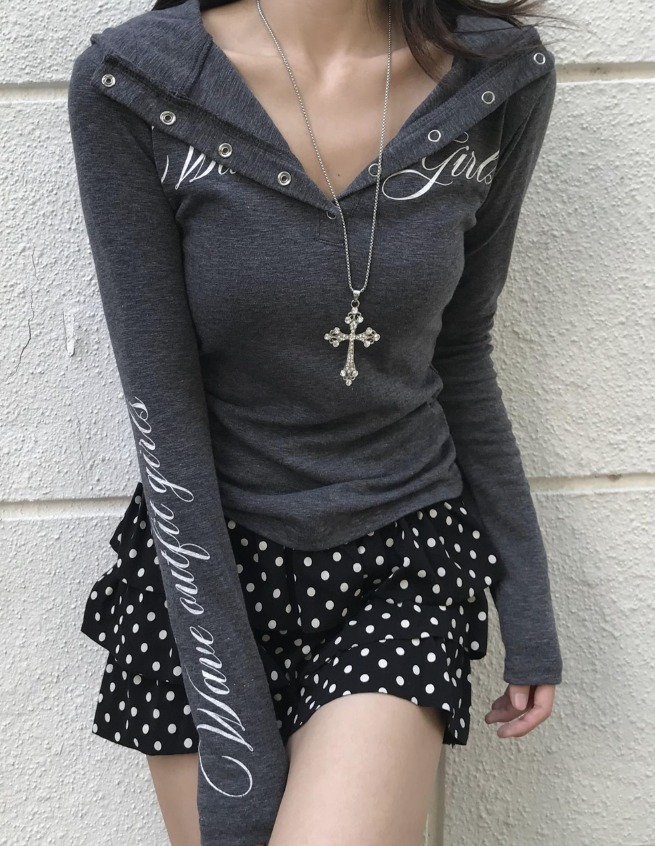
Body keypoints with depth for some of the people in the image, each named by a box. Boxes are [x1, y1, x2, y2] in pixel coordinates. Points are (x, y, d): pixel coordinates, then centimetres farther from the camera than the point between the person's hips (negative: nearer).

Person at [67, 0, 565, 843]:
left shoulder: (503, 76, -7)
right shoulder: (129, 84, -14)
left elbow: (459, 351, 5)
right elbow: (163, 413, -14)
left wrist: (526, 599, 7)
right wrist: (232, 739, -15)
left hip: (403, 560, 1)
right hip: (203, 570, 0)